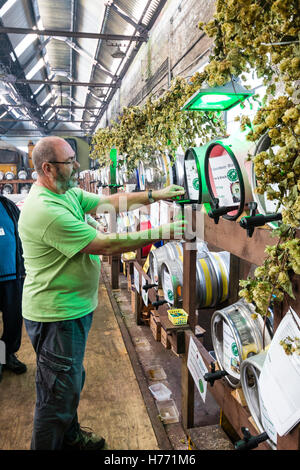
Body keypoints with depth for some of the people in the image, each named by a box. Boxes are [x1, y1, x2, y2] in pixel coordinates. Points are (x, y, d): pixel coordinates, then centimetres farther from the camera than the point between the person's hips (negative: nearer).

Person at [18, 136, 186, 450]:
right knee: (59, 394, 7)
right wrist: (157, 234, -20)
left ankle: (69, 438, 47)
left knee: (72, 382, 26)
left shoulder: (67, 194, 6)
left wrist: (154, 195, 0)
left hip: (73, 308, 10)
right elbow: (104, 245, -26)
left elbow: (109, 202, 8)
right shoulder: (45, 210, -27)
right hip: (56, 316, -10)